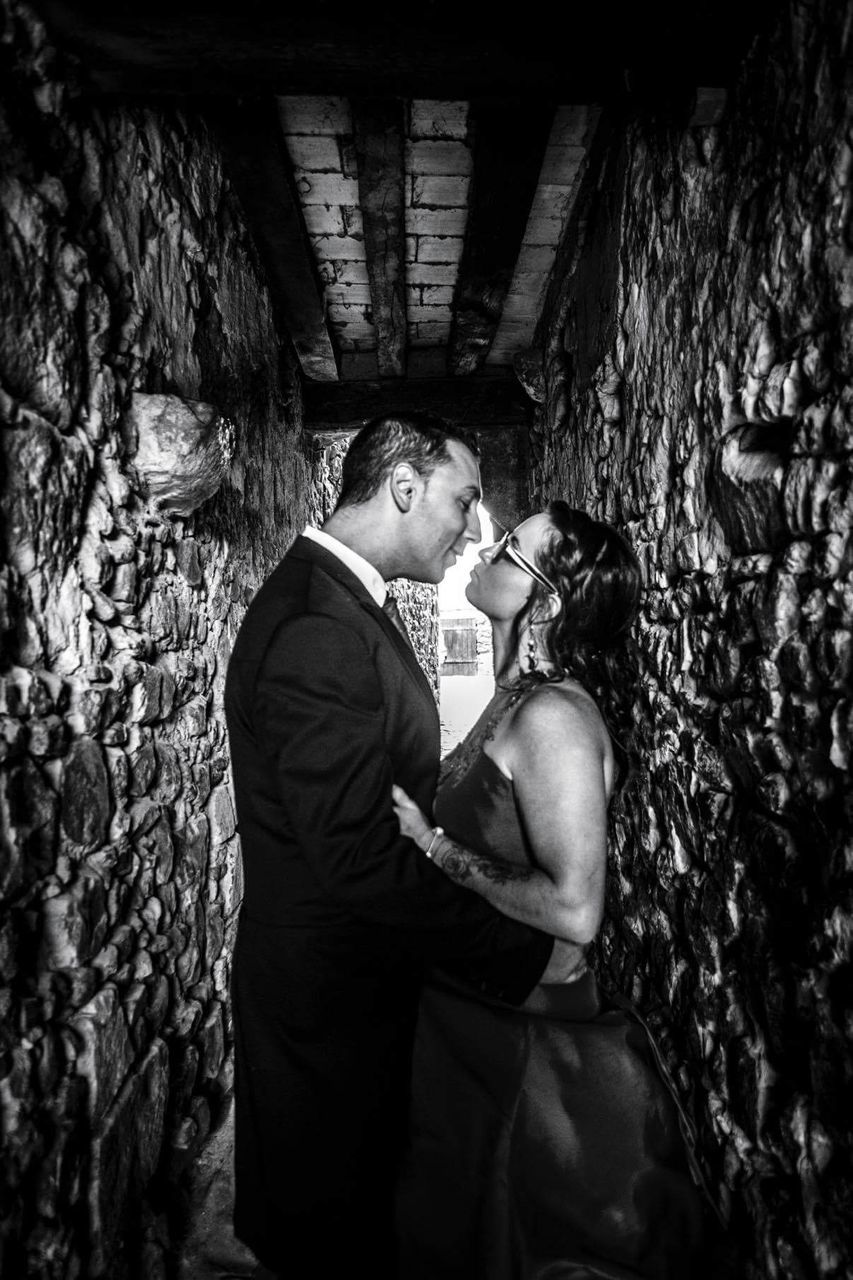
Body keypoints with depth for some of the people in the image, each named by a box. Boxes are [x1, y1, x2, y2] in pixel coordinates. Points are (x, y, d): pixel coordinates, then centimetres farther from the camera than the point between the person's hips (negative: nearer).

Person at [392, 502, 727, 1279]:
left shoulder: (554, 716, -25)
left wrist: (433, 846, -24)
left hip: (528, 1035, -8)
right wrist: (419, 813, -1)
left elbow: (574, 910, -30)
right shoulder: (520, 698, 2)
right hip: (477, 1018, 8)